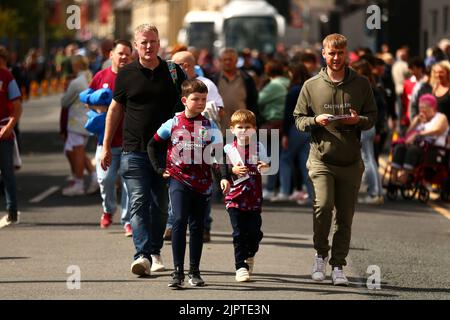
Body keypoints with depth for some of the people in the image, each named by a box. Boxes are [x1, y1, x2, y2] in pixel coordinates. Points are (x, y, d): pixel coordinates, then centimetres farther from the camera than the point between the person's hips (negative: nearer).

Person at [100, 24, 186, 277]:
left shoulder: (174, 72, 5)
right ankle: (143, 254, -20)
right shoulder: (126, 74, 4)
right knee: (139, 202, -12)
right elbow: (115, 109, 13)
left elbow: (189, 105, 12)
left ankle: (155, 251, 23)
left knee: (160, 205, 8)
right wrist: (106, 146, 12)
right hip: (134, 150, -1)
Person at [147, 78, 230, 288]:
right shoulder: (173, 124, 0)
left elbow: (219, 153, -6)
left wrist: (224, 177, -20)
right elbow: (152, 145, 11)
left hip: (202, 183, 2)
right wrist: (159, 169, 2)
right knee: (179, 221, -16)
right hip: (179, 180, -2)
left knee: (197, 227, 9)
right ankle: (178, 271, -15)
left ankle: (194, 271, 19)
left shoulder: (209, 126, 1)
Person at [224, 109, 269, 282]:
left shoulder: (258, 147, 5)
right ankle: (240, 266, 1)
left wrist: (264, 167, -22)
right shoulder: (228, 149, 2)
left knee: (254, 232, 1)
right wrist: (233, 170, -19)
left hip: (254, 198, 1)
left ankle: (250, 254, 31)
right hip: (235, 198, -1)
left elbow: (266, 166, 1)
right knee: (239, 233, -4)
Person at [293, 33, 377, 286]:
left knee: (345, 217, 4)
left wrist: (358, 121, -12)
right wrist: (315, 121, -12)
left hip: (351, 161, 1)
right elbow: (299, 120, 9)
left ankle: (338, 266, 15)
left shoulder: (361, 84, 6)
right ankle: (321, 253, 2)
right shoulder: (312, 86, 6)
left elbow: (372, 117, 10)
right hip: (321, 158, -1)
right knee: (323, 204, -20)